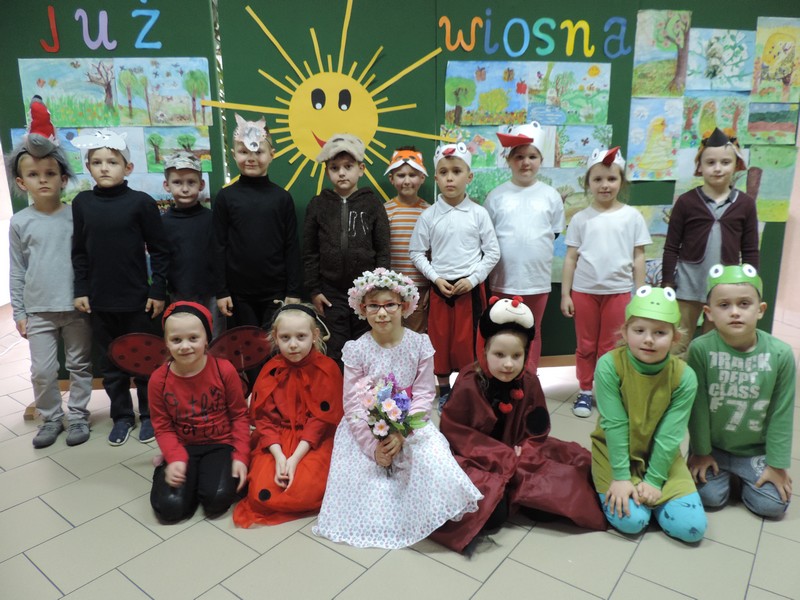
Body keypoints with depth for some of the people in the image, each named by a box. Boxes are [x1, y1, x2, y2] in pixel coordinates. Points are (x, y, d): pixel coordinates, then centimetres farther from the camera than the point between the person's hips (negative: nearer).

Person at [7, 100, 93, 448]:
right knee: (42, 371, 6)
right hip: (38, 310, 1)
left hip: (77, 306, -1)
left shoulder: (76, 216, -3)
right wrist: (18, 312, 5)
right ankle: (51, 418, 25)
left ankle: (78, 416, 25)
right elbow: (17, 272, 5)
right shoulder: (19, 223, 1)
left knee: (80, 366, 10)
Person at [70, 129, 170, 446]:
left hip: (137, 300, -3)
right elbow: (79, 252, 8)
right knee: (111, 363, 14)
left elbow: (159, 251, -6)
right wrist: (81, 290, 4)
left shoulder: (141, 202, -8)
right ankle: (122, 416, 29)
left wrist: (158, 291, -8)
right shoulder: (81, 203, 3)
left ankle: (149, 415, 26)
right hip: (99, 301, 4)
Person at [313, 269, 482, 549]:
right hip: (366, 430, 0)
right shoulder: (356, 350, -10)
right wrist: (372, 445, -19)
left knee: (434, 464, -23)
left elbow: (424, 394, -8)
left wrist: (402, 433, -21)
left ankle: (418, 516, 4)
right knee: (365, 475, -16)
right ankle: (378, 520, 17)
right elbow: (353, 404, -10)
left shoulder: (420, 344, -8)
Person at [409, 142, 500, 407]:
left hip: (471, 287, -1)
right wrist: (435, 278, -8)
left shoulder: (479, 214, -3)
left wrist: (473, 278, -10)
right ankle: (444, 391, 26)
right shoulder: (428, 216, -1)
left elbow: (493, 252, 0)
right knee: (439, 340, 9)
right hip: (440, 287, 2)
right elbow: (417, 253, 3)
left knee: (468, 341, 5)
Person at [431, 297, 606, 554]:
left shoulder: (529, 382, -4)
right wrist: (498, 455, -18)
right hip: (477, 459, -5)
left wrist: (523, 452, -16)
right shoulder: (467, 385, -17)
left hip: (519, 453, 5)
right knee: (492, 513, -30)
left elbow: (537, 429, 4)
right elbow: (453, 430, -13)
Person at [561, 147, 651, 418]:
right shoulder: (581, 218, 0)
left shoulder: (632, 216, 0)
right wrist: (565, 294, -2)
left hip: (618, 291, 0)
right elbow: (571, 258, 1)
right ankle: (585, 392, 22)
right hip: (584, 291, 1)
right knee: (586, 346, 10)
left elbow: (638, 257, 2)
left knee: (610, 348, 9)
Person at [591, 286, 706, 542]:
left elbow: (669, 435, -13)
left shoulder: (684, 377, -17)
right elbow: (614, 425, -20)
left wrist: (653, 480, -15)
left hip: (660, 455, 2)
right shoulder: (609, 365, -23)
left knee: (692, 526, -10)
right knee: (630, 520, -18)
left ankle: (651, 490, 16)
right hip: (614, 450, -2)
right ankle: (607, 485, 12)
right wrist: (621, 477, -19)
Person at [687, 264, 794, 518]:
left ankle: (744, 474, 29)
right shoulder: (701, 349, -23)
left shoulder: (781, 354, -18)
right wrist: (701, 452, -5)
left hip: (756, 449, 2)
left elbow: (782, 414, -8)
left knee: (772, 505, -2)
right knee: (710, 497, -6)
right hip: (712, 445, -1)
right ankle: (724, 472, 26)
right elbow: (698, 405, -14)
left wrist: (777, 464, -3)